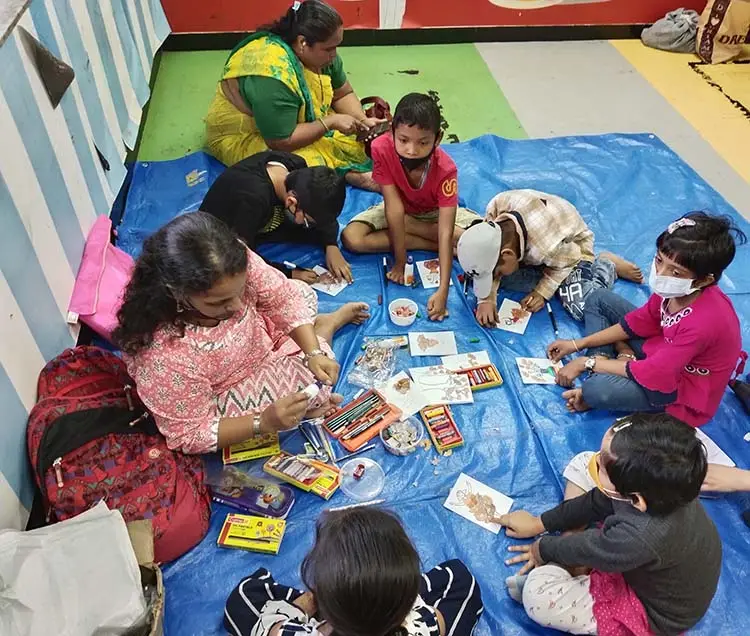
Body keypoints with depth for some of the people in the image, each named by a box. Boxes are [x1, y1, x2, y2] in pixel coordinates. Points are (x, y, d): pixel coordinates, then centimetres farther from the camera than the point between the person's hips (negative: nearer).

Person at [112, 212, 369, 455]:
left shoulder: (235, 264, -32)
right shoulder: (162, 358, -42)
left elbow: (283, 298, -15)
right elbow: (190, 435, -27)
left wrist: (314, 352, -28)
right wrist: (264, 423, -38)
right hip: (230, 393, -5)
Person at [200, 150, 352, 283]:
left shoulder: (297, 165, -22)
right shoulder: (253, 200, -41)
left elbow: (323, 210, -4)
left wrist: (331, 246, -16)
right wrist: (290, 273, -26)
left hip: (261, 223, 7)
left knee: (325, 223, -5)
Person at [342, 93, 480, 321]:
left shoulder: (445, 169, -34)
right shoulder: (381, 148, -32)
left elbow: (446, 232, -38)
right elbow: (394, 207, -29)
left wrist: (443, 290, -46)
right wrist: (400, 262, -28)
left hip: (434, 212, -1)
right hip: (399, 208, 2)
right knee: (351, 238, -25)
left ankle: (405, 230, -13)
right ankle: (428, 244, -16)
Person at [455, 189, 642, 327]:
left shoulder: (545, 245, -46)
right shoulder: (495, 211, -33)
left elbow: (566, 262, -21)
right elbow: (490, 265, -21)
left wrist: (542, 293, -22)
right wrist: (486, 299, -31)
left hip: (571, 245, -5)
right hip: (526, 242, 5)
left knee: (581, 308, -23)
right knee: (484, 272, -14)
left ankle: (607, 265, 8)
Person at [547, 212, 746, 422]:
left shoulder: (705, 321, -37)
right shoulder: (677, 289, -16)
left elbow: (652, 374, -31)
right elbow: (637, 323, 0)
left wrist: (587, 362, -22)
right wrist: (577, 345, -2)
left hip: (683, 388, -8)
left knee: (594, 390, -34)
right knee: (598, 299, 6)